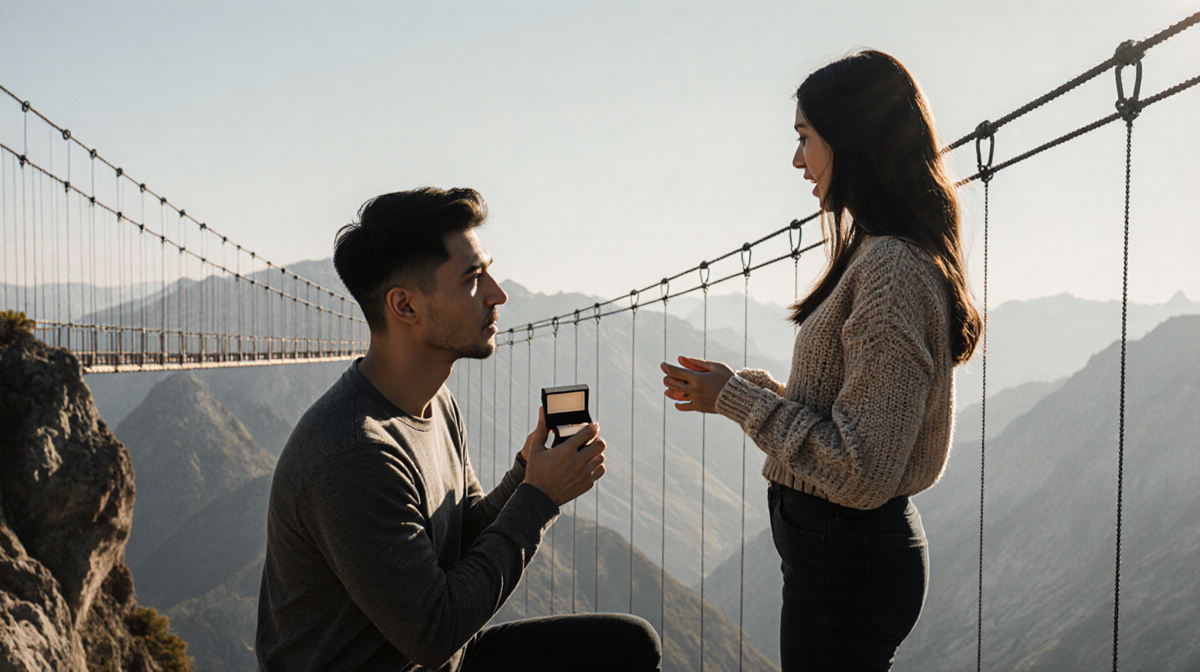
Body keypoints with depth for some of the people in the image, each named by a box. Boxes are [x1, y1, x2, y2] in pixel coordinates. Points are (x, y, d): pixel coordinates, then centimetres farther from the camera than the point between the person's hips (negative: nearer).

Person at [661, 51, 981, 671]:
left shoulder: (892, 269, -21)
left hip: (846, 558, -10)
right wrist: (753, 388, 8)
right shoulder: (876, 256, 11)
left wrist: (737, 398, -15)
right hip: (848, 546, 10)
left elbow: (862, 471, -24)